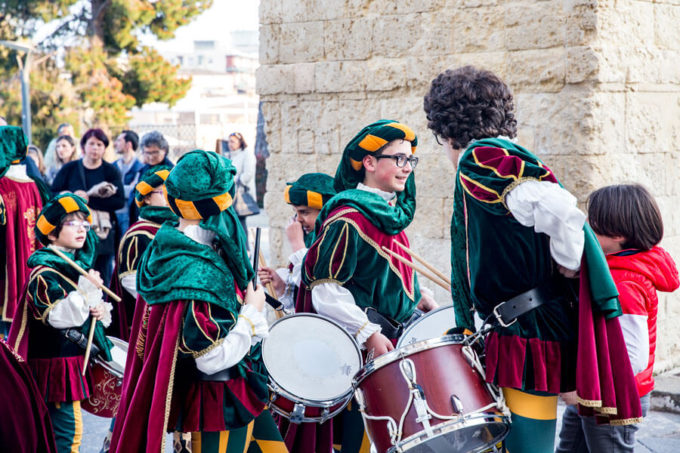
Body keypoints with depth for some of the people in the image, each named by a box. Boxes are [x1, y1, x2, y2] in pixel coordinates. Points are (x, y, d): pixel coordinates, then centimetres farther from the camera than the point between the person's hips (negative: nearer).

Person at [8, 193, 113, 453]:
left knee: (63, 428, 16)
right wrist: (86, 290, -34)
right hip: (57, 363, -9)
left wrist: (102, 311, 2)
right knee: (68, 428, -9)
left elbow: (95, 306, 24)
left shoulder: (81, 266, 13)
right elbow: (59, 315, -26)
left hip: (79, 359, 9)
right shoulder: (45, 273, -14)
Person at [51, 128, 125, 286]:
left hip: (103, 231, 0)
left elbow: (119, 201, -6)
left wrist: (89, 199, -13)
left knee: (102, 278, 2)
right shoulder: (69, 169, 8)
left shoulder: (111, 171, 5)